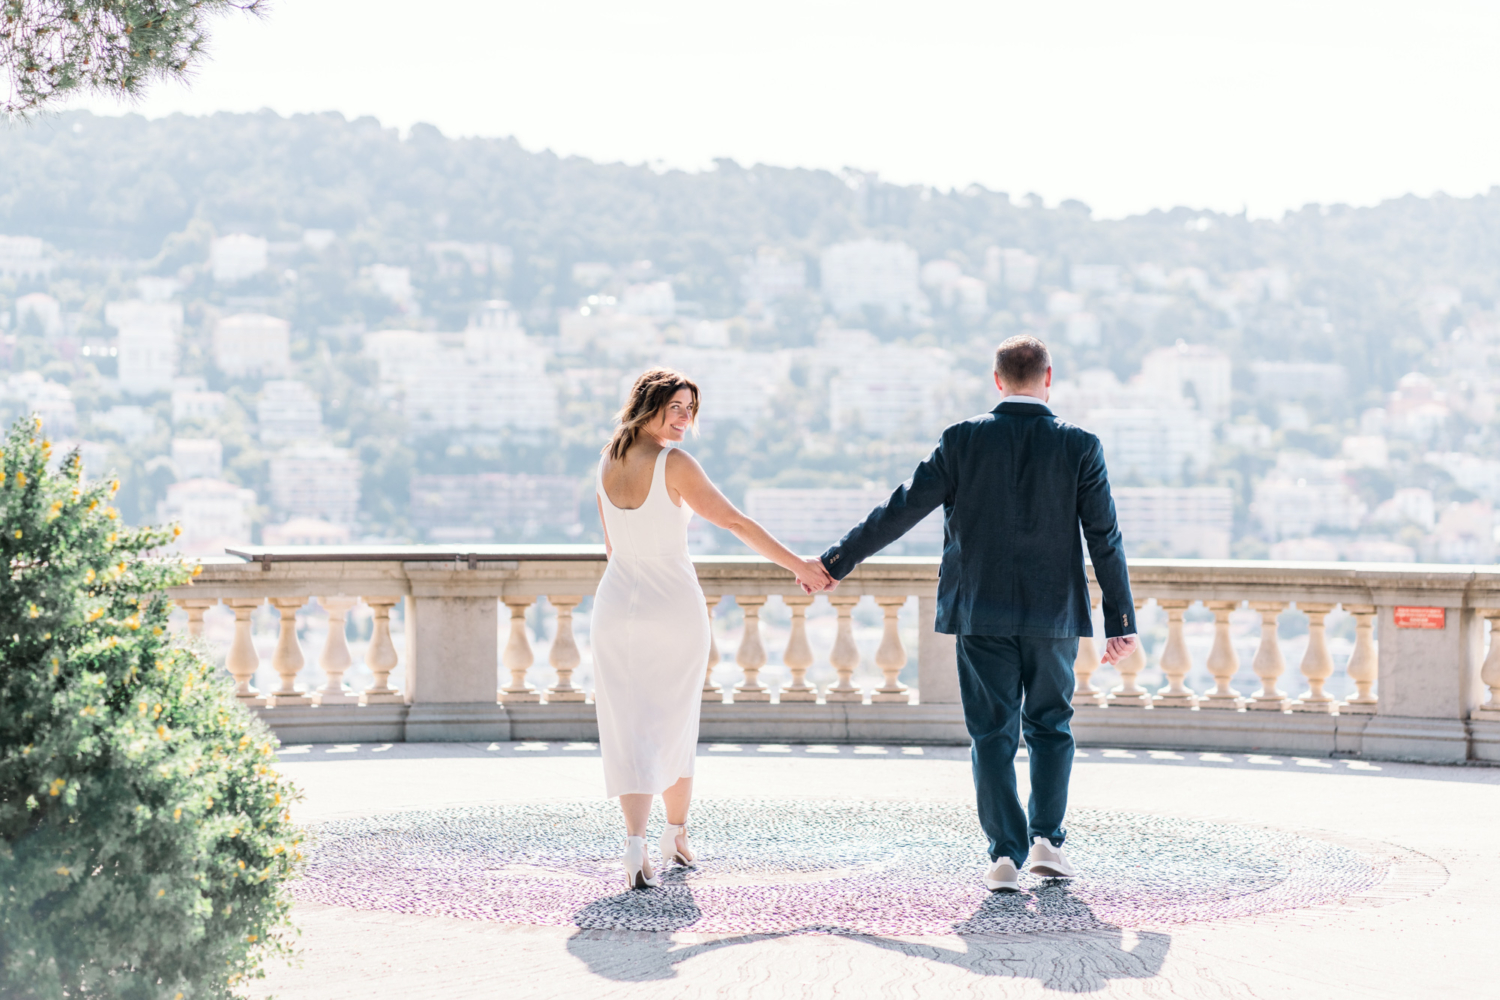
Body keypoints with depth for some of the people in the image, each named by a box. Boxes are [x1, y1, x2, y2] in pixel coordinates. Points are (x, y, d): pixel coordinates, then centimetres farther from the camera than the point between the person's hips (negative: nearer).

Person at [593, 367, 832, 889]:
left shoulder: (607, 463, 4)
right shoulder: (674, 464, -13)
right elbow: (736, 522, -13)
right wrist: (799, 566, -7)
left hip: (616, 606, 3)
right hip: (674, 607, -3)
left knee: (629, 728, 0)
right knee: (674, 725, 15)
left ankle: (636, 847, -16)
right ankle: (676, 836, 29)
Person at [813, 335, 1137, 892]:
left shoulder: (963, 440, -4)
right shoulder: (1079, 446, -3)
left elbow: (902, 509, -3)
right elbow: (1105, 539, -3)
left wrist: (837, 562, 6)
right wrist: (1121, 623, 2)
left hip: (981, 614, 0)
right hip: (1055, 614, 1)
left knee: (992, 733, 5)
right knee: (1050, 726, 17)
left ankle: (1006, 853, 0)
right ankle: (1046, 839, 12)